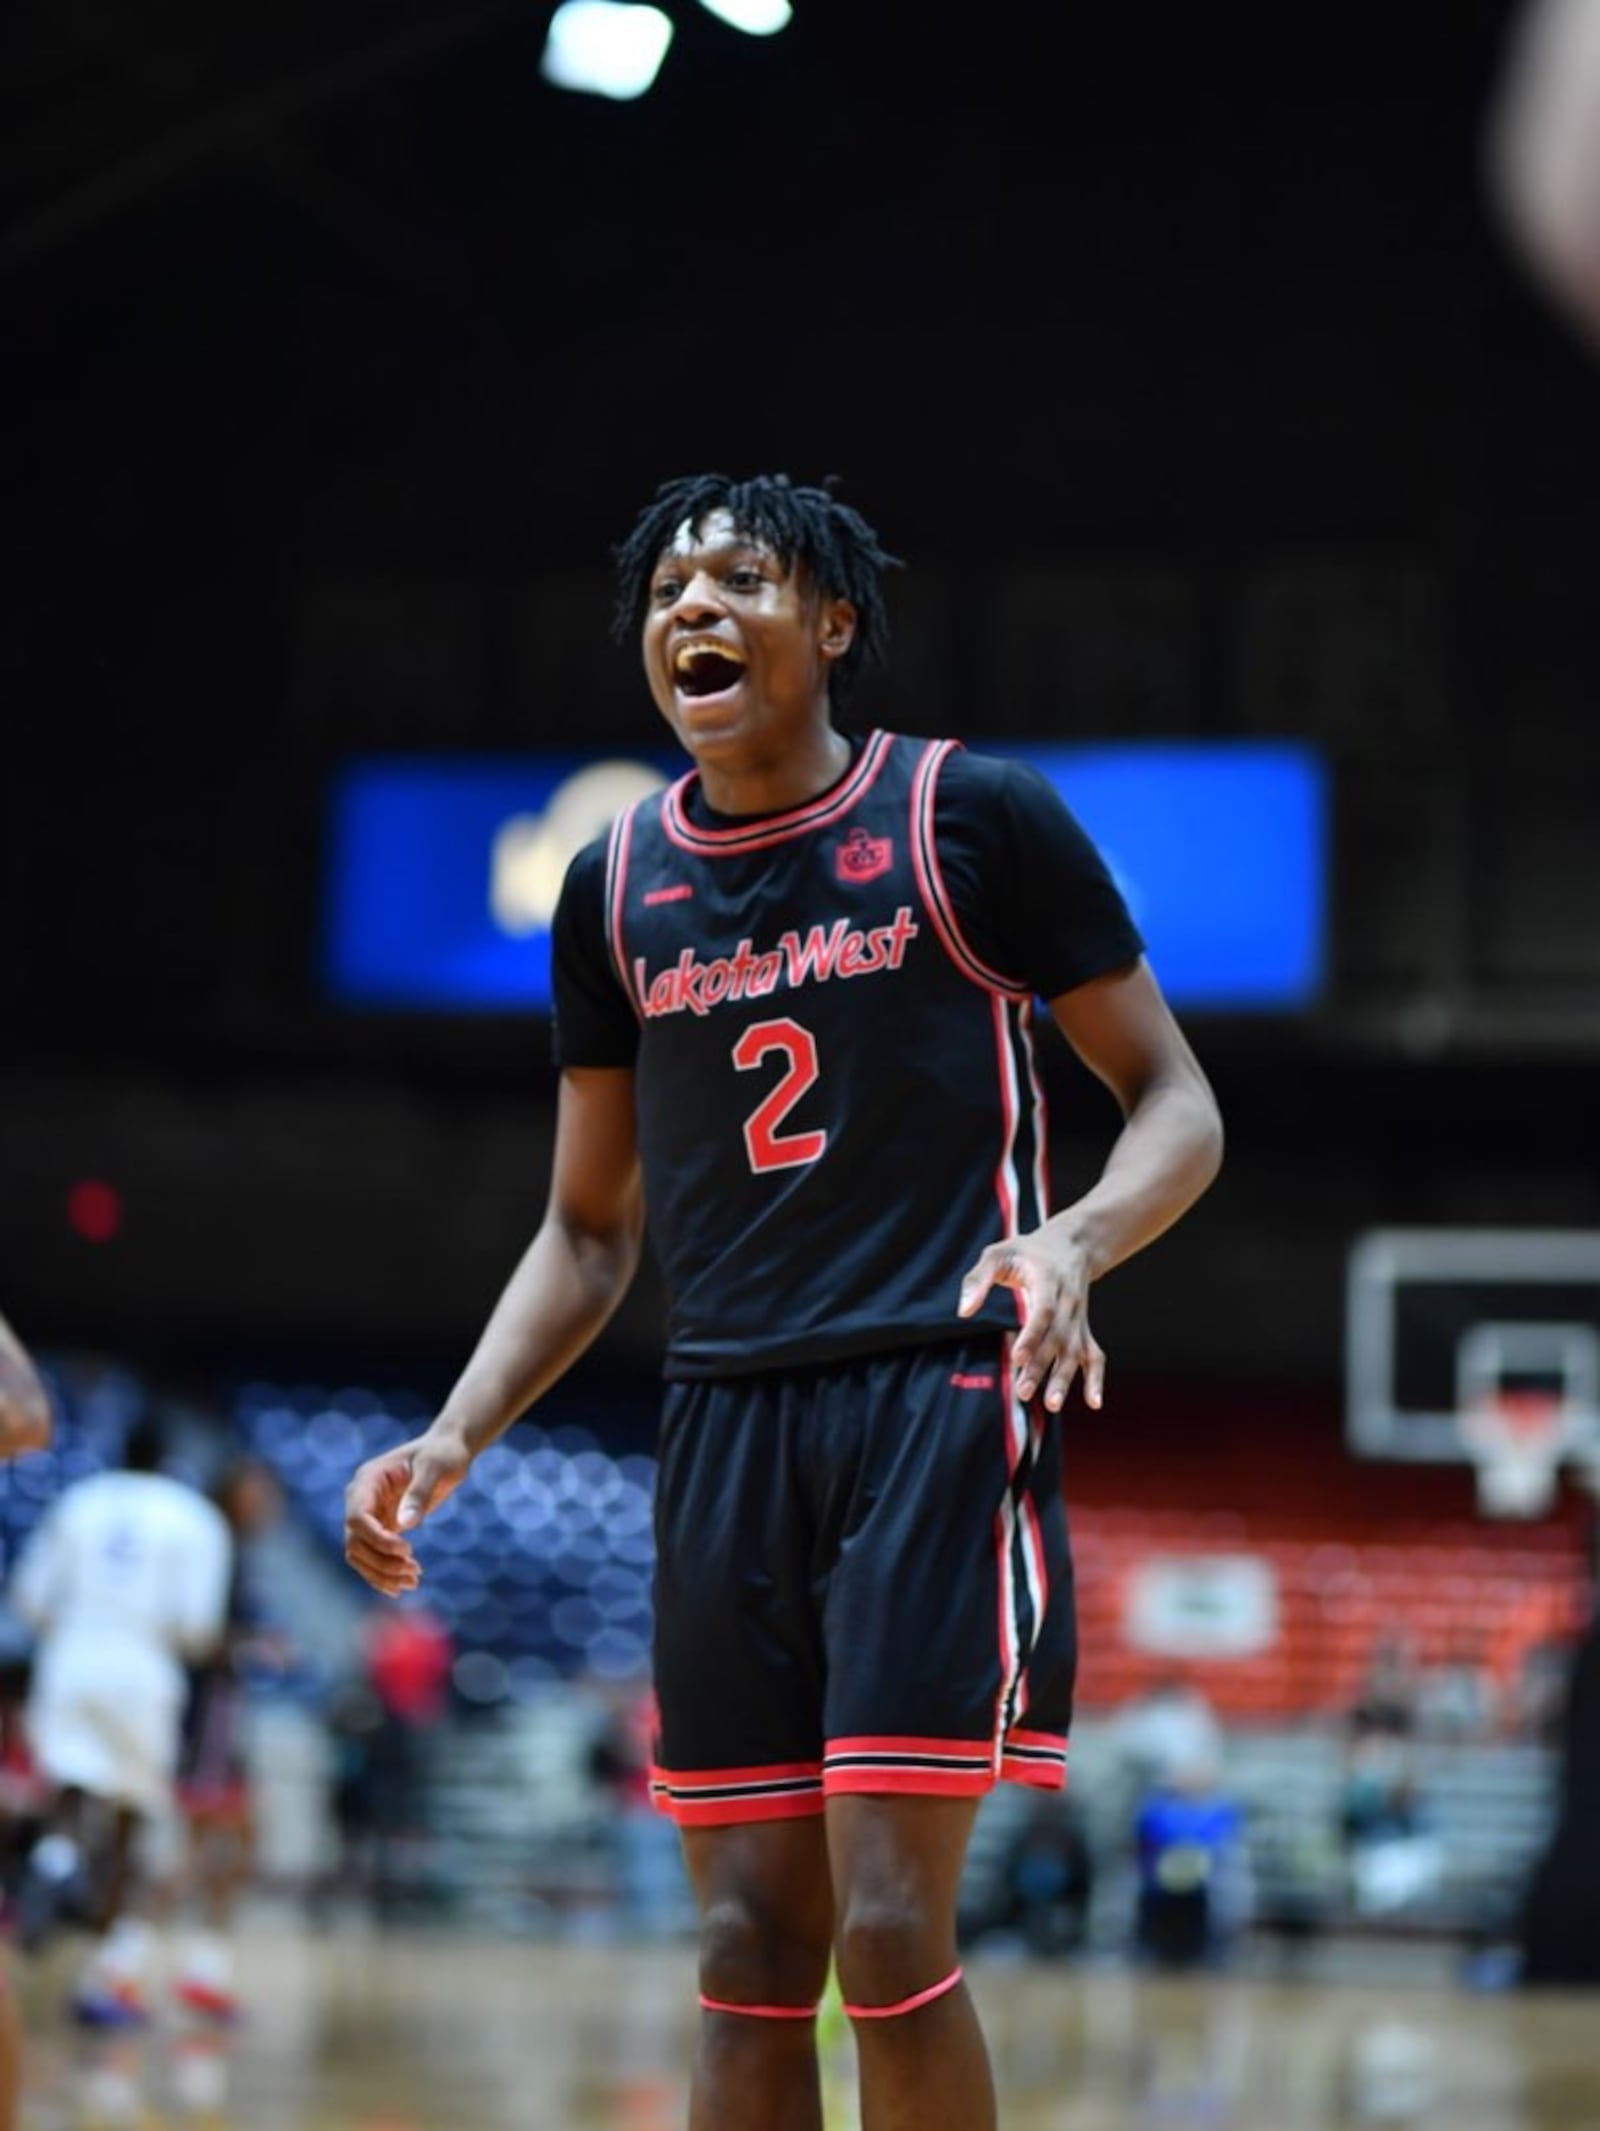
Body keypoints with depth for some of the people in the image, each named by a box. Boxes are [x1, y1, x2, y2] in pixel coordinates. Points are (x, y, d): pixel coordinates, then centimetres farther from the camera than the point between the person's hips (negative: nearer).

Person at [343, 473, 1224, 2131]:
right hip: (726, 1423, 5)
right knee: (750, 1948, 4)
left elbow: (1174, 1103, 1)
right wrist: (452, 1439, 4)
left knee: (889, 1929, -11)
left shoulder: (973, 814, -2)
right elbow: (589, 1230, 18)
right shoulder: (614, 885, 11)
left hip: (940, 1396, -4)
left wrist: (1072, 1244, -20)